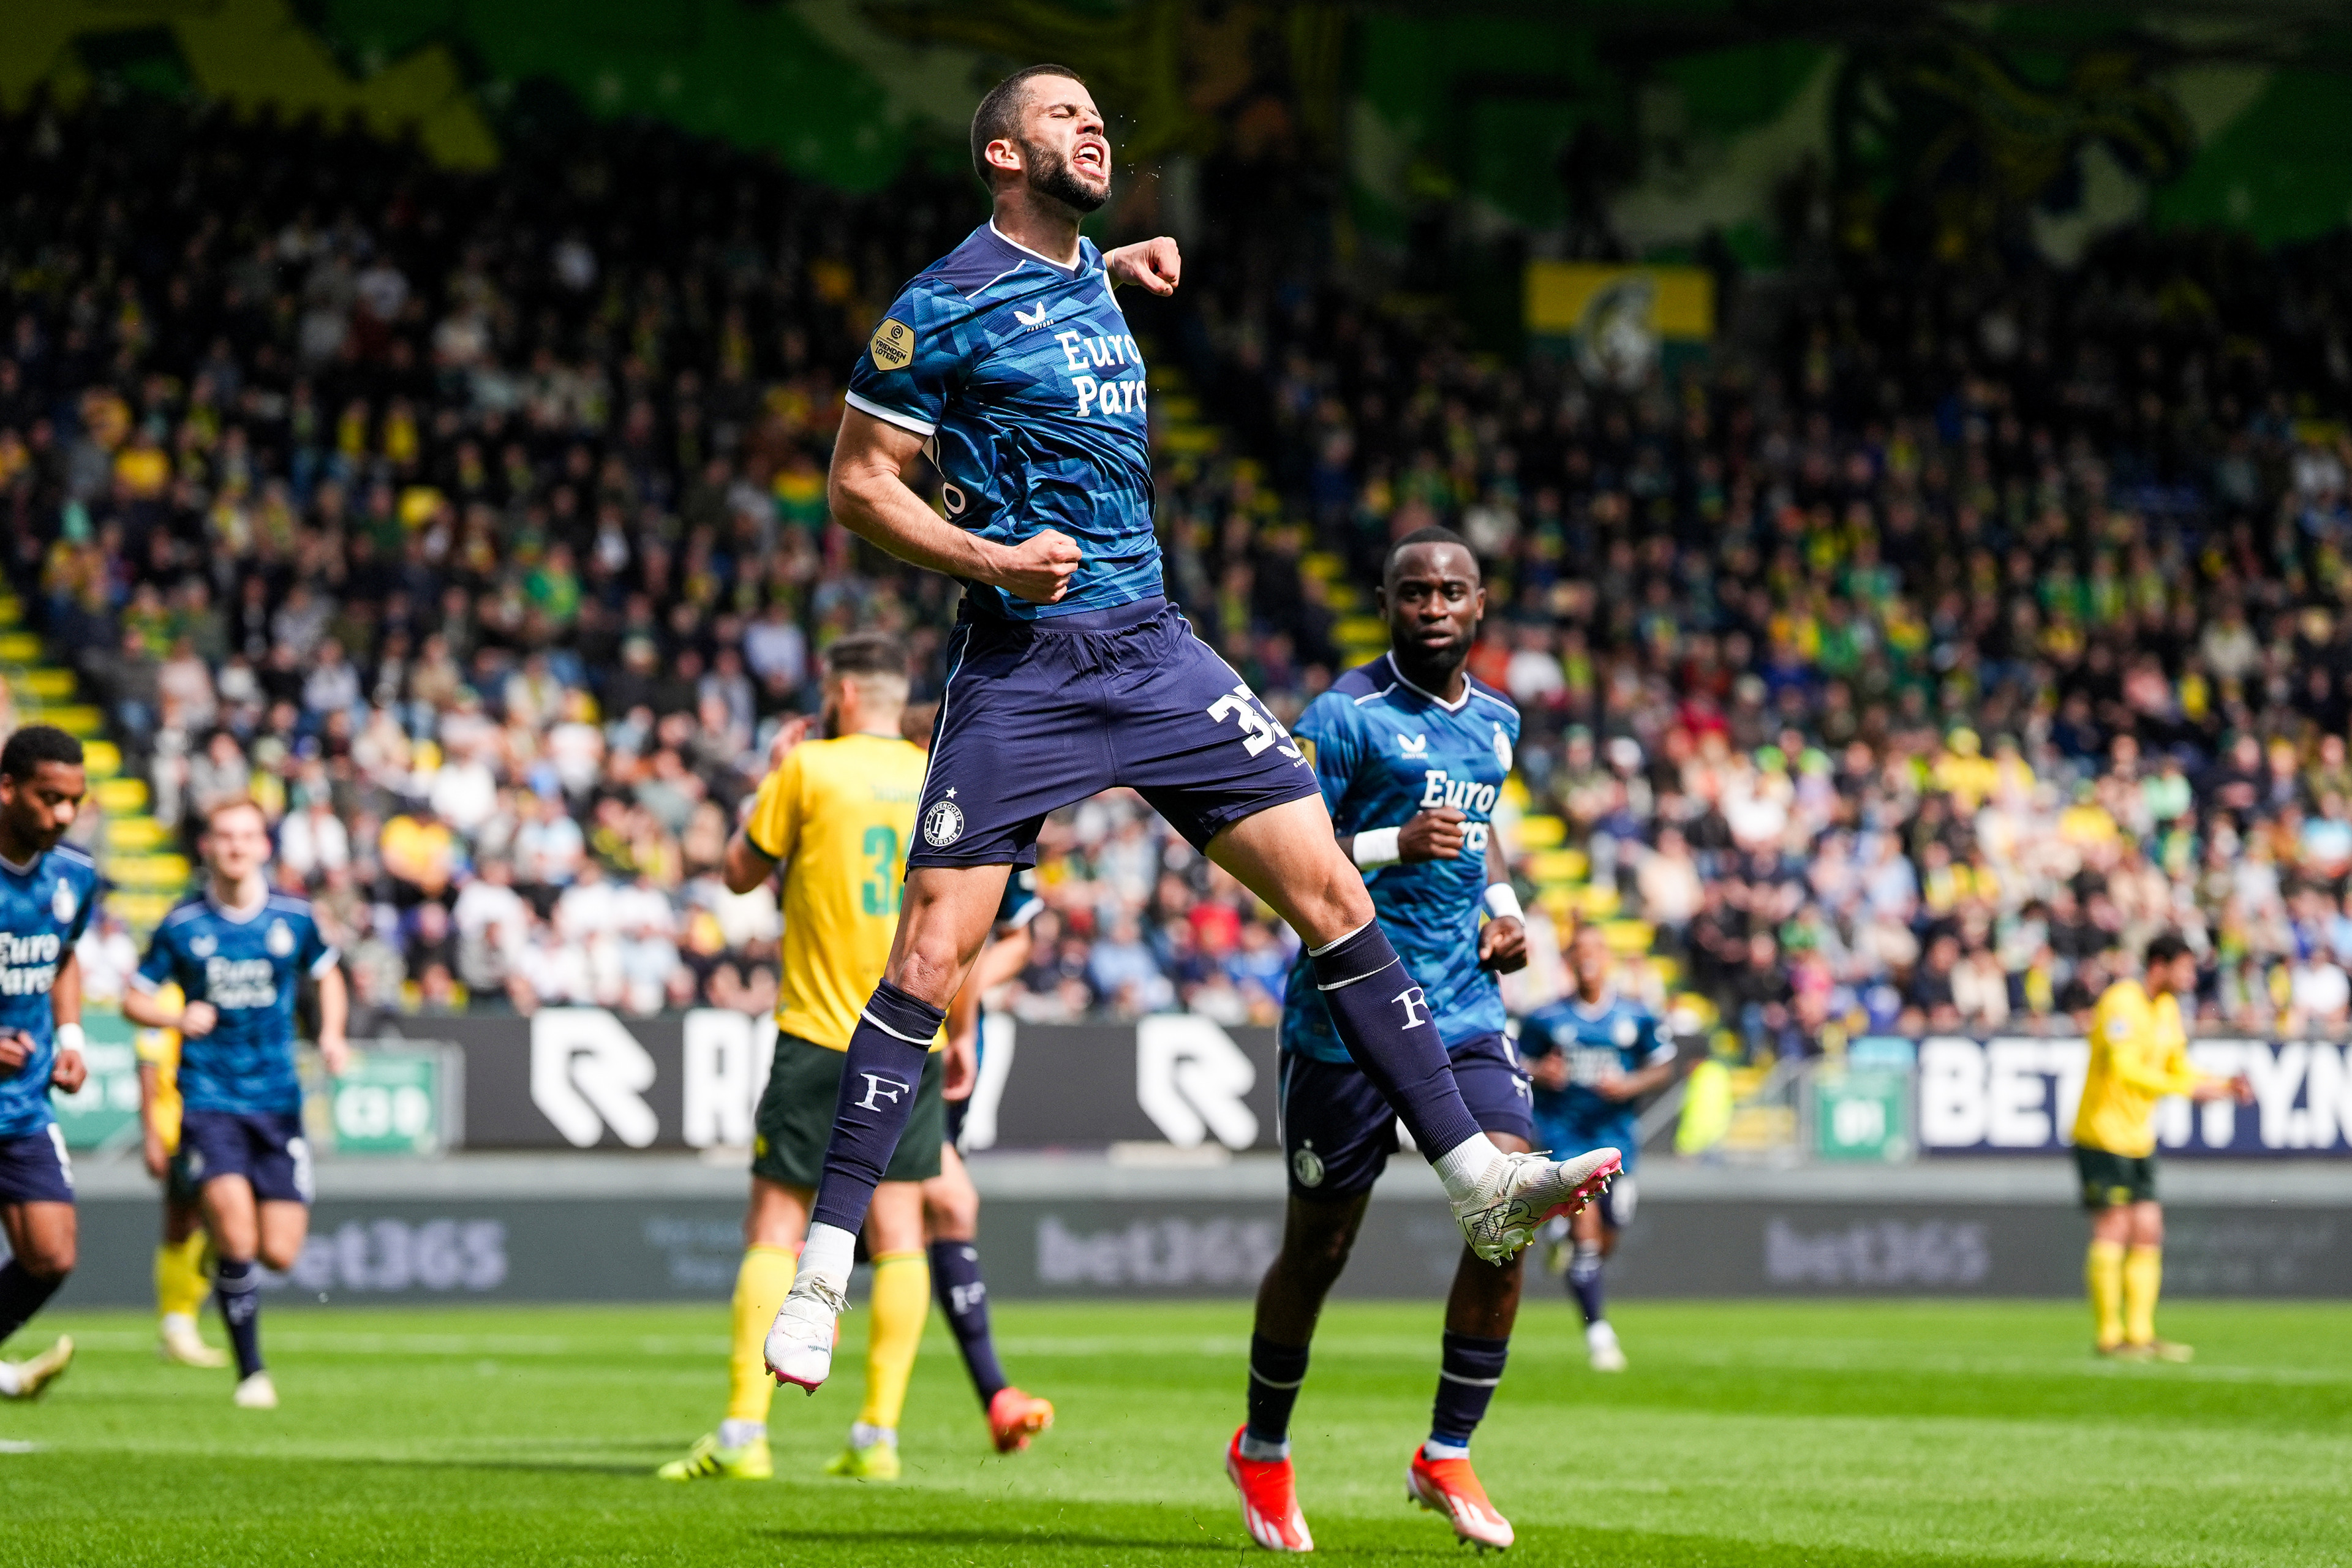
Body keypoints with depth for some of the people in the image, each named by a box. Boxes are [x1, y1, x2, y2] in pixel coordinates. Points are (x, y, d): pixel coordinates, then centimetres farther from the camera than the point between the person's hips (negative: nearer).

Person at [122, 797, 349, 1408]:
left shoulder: (294, 917, 2)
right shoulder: (182, 925, -3)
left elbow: (328, 974, 20)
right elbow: (133, 998, 6)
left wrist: (331, 1035, 3)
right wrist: (177, 1016, -15)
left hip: (278, 1099, 2)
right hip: (209, 1099, -2)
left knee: (279, 1253, -4)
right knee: (236, 1237, -19)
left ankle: (221, 1248, 33)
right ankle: (251, 1371, -4)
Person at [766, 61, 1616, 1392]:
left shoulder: (1090, 279, 15)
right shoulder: (945, 306, -6)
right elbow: (860, 484, -5)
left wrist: (1124, 263, 24)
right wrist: (990, 555, -18)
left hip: (1152, 650, 6)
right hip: (1021, 668, -6)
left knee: (1331, 892, -3)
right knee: (933, 957, -10)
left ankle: (1476, 1180, 0)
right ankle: (824, 1268, -4)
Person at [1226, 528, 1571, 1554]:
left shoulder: (1495, 721, 12)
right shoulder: (1346, 716, -10)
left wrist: (1504, 908, 12)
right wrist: (1393, 845, -25)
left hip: (1465, 1013, 5)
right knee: (1317, 1250, 5)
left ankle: (1446, 1455, 0)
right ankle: (1262, 1450, 28)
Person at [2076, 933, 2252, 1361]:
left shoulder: (2168, 1008, 11)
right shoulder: (2121, 1002, -18)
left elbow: (2178, 1068, 18)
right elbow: (2123, 1069, -28)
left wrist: (2225, 1085, 1)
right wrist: (2188, 1088, -32)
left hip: (2139, 1140, 9)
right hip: (2103, 1134, -9)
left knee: (2148, 1234, 5)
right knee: (2113, 1230, -9)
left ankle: (2140, 1335, 9)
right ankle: (2108, 1337, -5)